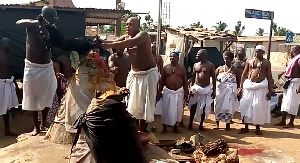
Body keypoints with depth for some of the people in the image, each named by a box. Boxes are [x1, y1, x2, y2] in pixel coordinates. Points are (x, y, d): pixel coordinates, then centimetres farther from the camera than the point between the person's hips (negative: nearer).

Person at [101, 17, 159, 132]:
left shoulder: (143, 35, -18)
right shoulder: (126, 37, 5)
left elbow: (132, 43, -37)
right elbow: (113, 42, -4)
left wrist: (109, 45, -44)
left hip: (148, 73, -7)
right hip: (134, 74, 7)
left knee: (144, 103, -2)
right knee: (134, 103, 9)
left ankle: (142, 131, 8)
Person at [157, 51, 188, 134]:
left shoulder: (182, 68, 2)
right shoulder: (165, 68, 1)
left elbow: (185, 81, 4)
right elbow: (161, 81, 3)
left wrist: (186, 92, -1)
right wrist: (159, 91, -1)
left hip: (179, 92, 1)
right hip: (167, 91, 0)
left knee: (178, 110, 5)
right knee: (166, 110, 3)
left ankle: (175, 127, 20)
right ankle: (164, 127, 15)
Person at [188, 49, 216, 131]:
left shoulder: (210, 65, -4)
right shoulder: (195, 65, 5)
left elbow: (214, 78, -1)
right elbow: (193, 77, 9)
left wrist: (214, 90, -5)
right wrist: (191, 88, 0)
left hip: (206, 89, -2)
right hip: (196, 88, 2)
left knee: (204, 108, 5)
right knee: (193, 107, 4)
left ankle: (201, 125, 18)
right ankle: (190, 124, 17)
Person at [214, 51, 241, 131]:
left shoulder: (235, 70, 3)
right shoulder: (219, 68, 7)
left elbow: (239, 81, 2)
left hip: (230, 91, -1)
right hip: (220, 90, 1)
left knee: (229, 107, 1)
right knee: (218, 106, 5)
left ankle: (228, 124, 15)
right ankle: (217, 123, 20)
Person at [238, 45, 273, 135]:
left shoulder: (266, 63, 3)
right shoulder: (249, 61, 8)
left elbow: (269, 77, 2)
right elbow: (244, 74, 9)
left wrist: (270, 90, -3)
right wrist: (241, 87, 4)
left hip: (261, 87, -2)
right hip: (249, 86, 2)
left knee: (259, 107, 0)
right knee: (246, 106, 3)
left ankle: (258, 128, 16)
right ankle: (246, 127, 16)